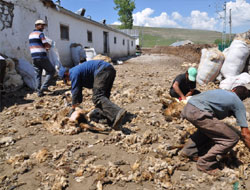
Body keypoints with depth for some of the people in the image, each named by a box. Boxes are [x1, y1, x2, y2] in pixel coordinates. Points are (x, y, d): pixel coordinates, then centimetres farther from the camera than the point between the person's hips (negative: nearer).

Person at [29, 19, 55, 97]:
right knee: (51, 71, 5)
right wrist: (49, 46, 9)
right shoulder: (40, 34, -8)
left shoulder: (31, 34, 17)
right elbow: (47, 45, -13)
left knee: (38, 74, 10)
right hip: (42, 57, -8)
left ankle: (39, 92, 7)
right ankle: (44, 87, -4)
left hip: (34, 57, 8)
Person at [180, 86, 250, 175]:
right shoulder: (238, 103, 13)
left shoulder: (221, 91, 32)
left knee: (207, 128, 36)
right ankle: (205, 163, 8)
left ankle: (189, 151, 32)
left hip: (187, 109, 8)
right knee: (232, 138, 2)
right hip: (198, 113, -8)